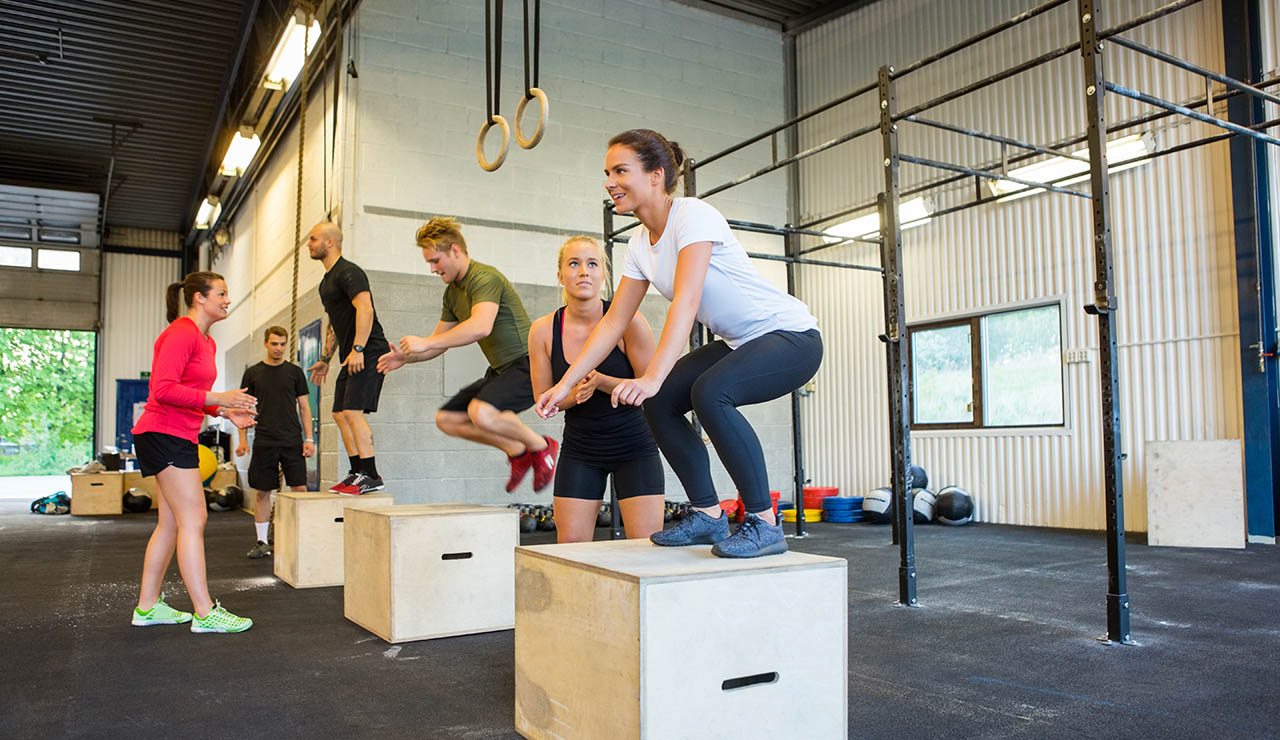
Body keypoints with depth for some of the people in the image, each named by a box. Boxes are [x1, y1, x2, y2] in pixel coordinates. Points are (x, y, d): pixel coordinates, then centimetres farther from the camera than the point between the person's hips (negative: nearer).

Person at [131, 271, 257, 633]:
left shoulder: (206, 341, 16)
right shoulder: (181, 334, -14)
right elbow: (164, 390, -23)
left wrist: (227, 412, 8)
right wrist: (218, 399, -25)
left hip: (179, 437, 10)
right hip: (165, 435, -10)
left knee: (171, 523, 13)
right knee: (193, 520, -10)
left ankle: (147, 606, 21)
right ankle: (205, 613, -7)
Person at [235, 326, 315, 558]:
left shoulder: (295, 372, 7)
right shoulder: (252, 373, 7)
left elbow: (304, 407, 7)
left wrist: (309, 438, -1)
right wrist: (242, 440, -1)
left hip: (292, 442, 0)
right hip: (263, 442, 0)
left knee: (300, 489, -3)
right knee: (262, 492, 5)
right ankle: (262, 542, 15)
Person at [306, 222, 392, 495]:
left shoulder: (348, 272, -10)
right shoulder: (327, 280, 22)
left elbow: (365, 309, -23)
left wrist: (358, 349, -29)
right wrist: (325, 359, 28)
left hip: (368, 352, -11)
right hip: (351, 356, 11)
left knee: (352, 411, -16)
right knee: (340, 414, 9)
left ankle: (371, 476, -14)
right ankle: (357, 473, 13)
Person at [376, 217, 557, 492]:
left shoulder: (485, 278, -17)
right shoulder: (453, 292, 14)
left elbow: (481, 326, -35)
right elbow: (440, 339, 22)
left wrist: (426, 343, -28)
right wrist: (406, 357, 3)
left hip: (526, 364, -10)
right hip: (500, 371, 10)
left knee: (481, 412, -33)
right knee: (446, 419, 8)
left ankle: (540, 446, -7)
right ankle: (517, 451, 13)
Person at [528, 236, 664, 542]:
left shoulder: (627, 321, -15)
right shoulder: (543, 330, -7)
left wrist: (601, 381, -26)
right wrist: (573, 395, -21)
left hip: (634, 445, -2)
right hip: (579, 449, 2)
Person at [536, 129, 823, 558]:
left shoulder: (693, 216, -20)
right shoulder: (641, 243, 4)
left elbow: (685, 304, -33)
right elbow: (614, 322, 5)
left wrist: (651, 378, -44)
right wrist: (565, 384, 0)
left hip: (791, 335, -9)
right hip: (738, 343, 9)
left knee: (709, 391, -32)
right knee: (659, 404, -4)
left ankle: (764, 523, -19)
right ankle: (708, 516, 8)